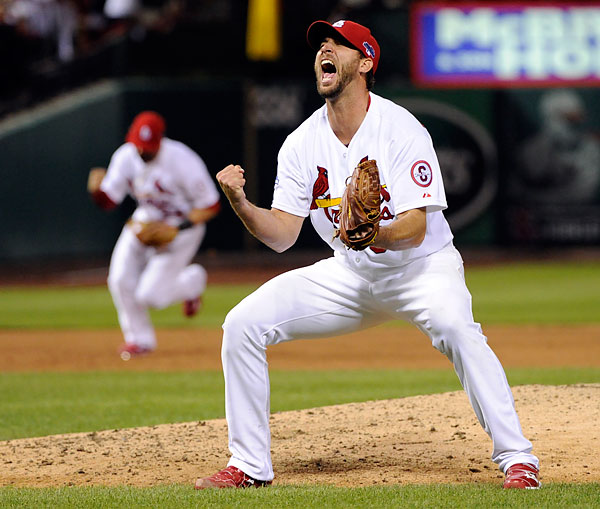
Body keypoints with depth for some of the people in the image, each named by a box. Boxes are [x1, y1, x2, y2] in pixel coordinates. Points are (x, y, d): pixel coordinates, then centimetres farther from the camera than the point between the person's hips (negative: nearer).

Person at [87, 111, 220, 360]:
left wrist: (176, 230, -26)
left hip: (182, 227, -5)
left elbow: (211, 206, -19)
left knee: (149, 295, -12)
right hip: (145, 220, 5)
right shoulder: (125, 156, -13)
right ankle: (140, 338, 14)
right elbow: (108, 201, -7)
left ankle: (193, 280, 21)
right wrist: (97, 189, -30)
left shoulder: (183, 161, -28)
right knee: (120, 281, -9)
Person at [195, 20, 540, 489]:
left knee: (454, 325, -38)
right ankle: (250, 465, 3)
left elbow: (416, 227, -25)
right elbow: (282, 235, -7)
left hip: (421, 265, -5)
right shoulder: (302, 143, -4)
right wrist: (241, 204, -25)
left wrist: (376, 233, -47)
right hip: (350, 274, 5)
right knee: (243, 324, -8)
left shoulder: (402, 130, -19)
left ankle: (517, 459, -31)